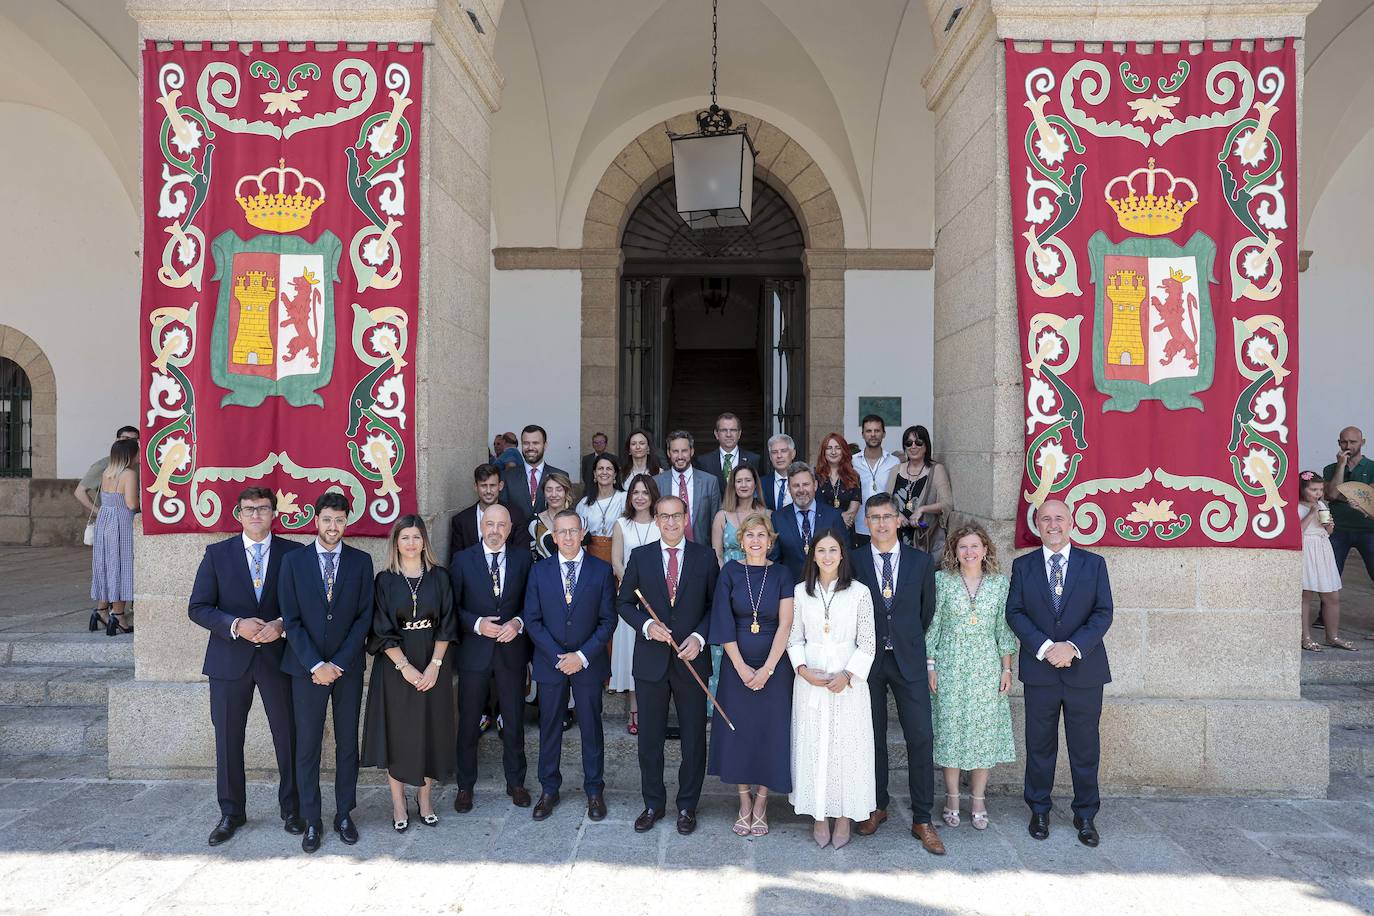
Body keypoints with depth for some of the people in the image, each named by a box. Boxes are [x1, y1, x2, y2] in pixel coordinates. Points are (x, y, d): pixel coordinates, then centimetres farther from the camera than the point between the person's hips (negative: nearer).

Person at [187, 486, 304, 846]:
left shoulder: (294, 553, 0)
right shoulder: (217, 554, 2)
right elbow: (198, 608, -1)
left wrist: (281, 624, -17)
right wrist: (236, 625, -16)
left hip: (278, 657, -1)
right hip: (230, 658, 1)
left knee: (288, 736, 6)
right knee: (228, 739, 10)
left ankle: (292, 809, 24)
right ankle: (231, 813, 27)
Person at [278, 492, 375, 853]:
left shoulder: (361, 561, 2)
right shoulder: (294, 561, 0)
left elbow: (364, 617, -1)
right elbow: (291, 619, -3)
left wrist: (339, 663, -9)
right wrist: (315, 664, -11)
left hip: (348, 668, 1)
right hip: (306, 668, -1)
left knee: (347, 743, 9)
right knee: (307, 746, 4)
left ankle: (344, 814, 21)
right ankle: (311, 821, 15)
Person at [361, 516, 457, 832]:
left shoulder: (439, 577, 2)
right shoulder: (385, 581, -1)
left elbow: (447, 624, 0)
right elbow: (382, 631, -6)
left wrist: (434, 665, -10)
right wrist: (405, 667, -14)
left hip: (433, 664, 1)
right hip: (395, 665, -1)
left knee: (431, 730, 7)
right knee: (396, 732, 4)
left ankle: (425, 798, 22)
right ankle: (398, 803, 17)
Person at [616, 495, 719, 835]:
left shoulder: (705, 557, 1)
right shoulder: (640, 556, 2)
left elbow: (715, 605, 4)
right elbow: (624, 602, 5)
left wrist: (699, 637, -11)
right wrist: (646, 625, -12)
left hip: (691, 658, 0)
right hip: (651, 660, 1)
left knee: (694, 736, 8)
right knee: (650, 736, 10)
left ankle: (687, 806, 24)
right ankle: (653, 804, 27)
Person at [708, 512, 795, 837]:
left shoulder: (782, 575, -2)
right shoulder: (730, 572, -1)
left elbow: (785, 625, -7)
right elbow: (724, 624, -5)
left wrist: (767, 668, -14)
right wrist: (742, 667, -11)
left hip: (774, 666, 0)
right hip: (737, 665, 0)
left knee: (770, 733, 4)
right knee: (737, 732, 5)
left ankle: (761, 805, 19)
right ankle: (744, 803, 20)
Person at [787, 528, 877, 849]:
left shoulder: (860, 592, -3)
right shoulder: (801, 592, 3)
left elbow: (867, 643, -2)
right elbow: (794, 638, 6)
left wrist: (848, 675, -13)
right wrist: (802, 669, -10)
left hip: (848, 681, -2)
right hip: (810, 681, 2)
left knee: (848, 747, 3)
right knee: (812, 746, 6)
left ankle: (844, 816, 17)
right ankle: (819, 815, 19)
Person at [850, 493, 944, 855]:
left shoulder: (921, 561, 2)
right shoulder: (853, 562, -1)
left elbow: (927, 608, 10)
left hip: (908, 661, 0)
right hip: (868, 659, 0)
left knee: (920, 738, -2)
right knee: (872, 737, 9)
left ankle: (922, 820, 7)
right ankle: (877, 807, 25)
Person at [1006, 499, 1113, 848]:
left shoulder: (1094, 564, 3)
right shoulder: (1023, 566, 4)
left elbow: (1103, 612, -4)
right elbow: (1014, 612, -1)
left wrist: (1073, 646, -17)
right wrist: (1044, 647, -15)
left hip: (1084, 670, 0)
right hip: (1039, 671, 0)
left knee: (1085, 747, 8)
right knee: (1039, 746, 10)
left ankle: (1085, 815, 23)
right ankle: (1039, 810, 24)